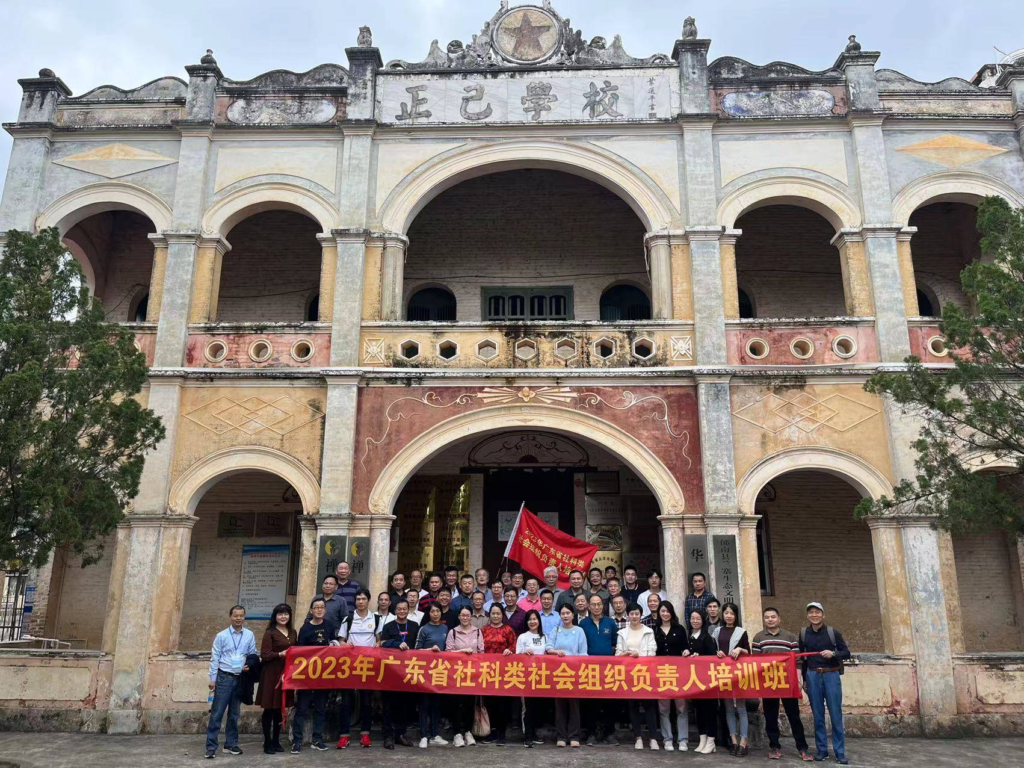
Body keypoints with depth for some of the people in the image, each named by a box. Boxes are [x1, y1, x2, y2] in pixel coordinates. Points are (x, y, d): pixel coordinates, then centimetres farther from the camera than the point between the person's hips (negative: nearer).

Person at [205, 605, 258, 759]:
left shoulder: (250, 635, 1)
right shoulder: (222, 635, -4)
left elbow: (253, 655, 9)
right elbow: (215, 658, -3)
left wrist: (250, 666, -10)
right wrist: (212, 679, -5)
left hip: (241, 678, 3)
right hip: (224, 677, -3)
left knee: (234, 713, 12)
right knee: (217, 712, -4)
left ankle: (231, 744, 22)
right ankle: (211, 746, 3)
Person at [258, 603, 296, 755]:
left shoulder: (293, 633, 13)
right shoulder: (270, 633, -8)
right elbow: (265, 655, -14)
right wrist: (281, 654, -23)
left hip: (286, 673, 6)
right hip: (272, 674, -6)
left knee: (280, 709, 12)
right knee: (269, 709, 0)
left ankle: (276, 741, 22)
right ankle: (267, 743, 10)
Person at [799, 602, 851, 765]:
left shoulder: (833, 632, -2)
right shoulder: (803, 633, 5)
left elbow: (847, 653, 2)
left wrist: (833, 653, -17)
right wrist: (804, 679, 14)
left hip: (831, 675, -2)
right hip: (813, 676, 2)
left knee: (835, 714, -2)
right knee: (818, 715, 5)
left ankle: (840, 752, 6)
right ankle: (821, 749, 13)